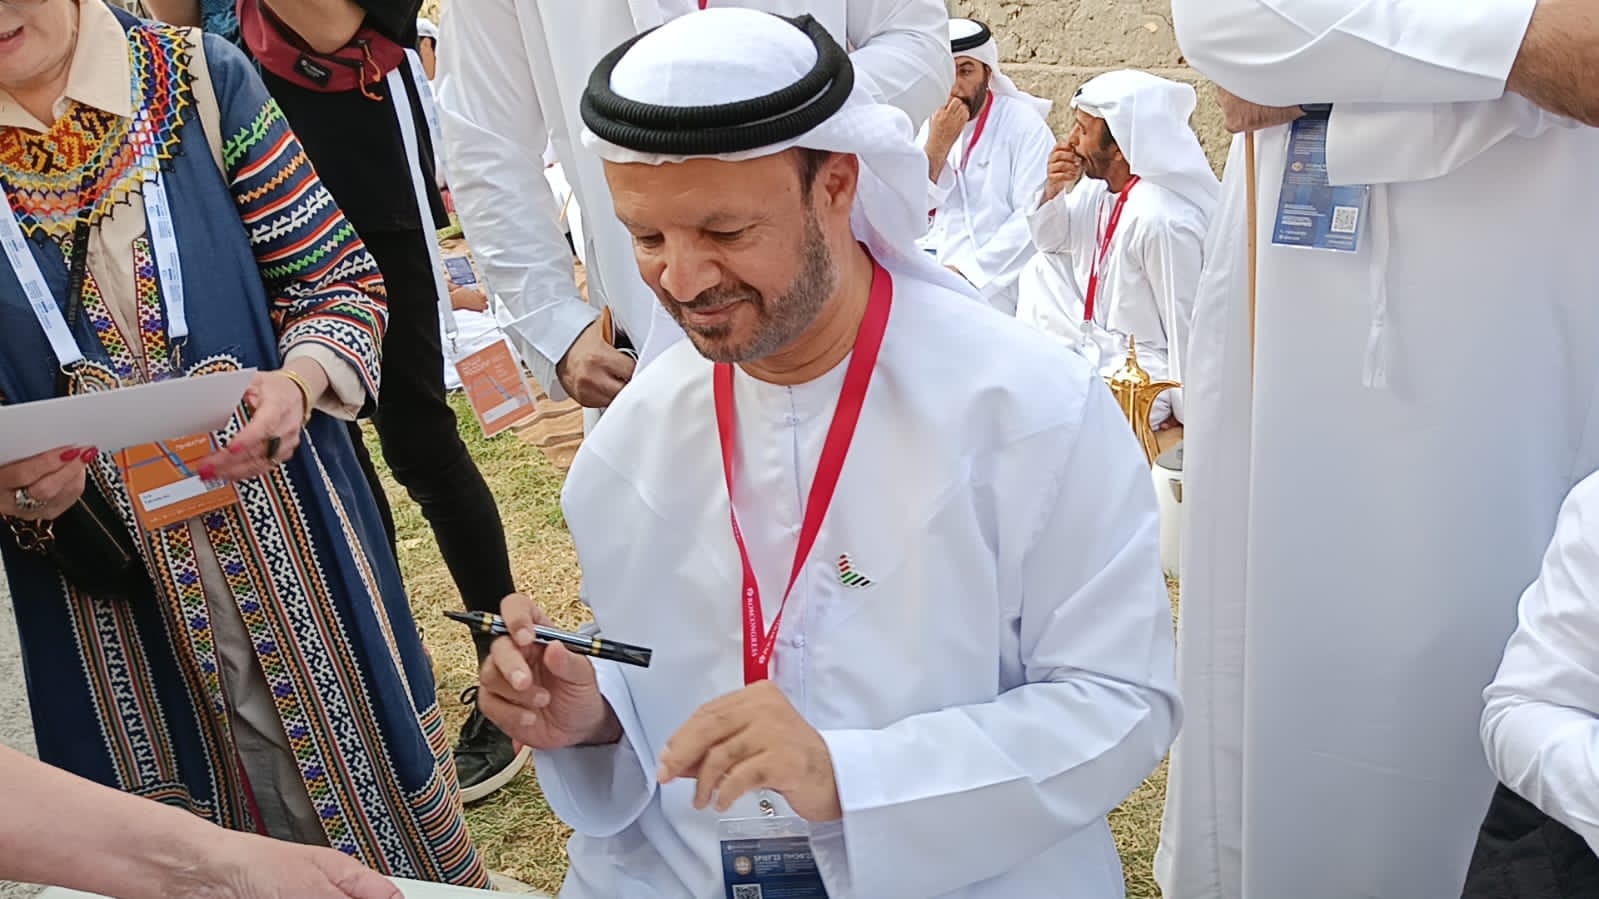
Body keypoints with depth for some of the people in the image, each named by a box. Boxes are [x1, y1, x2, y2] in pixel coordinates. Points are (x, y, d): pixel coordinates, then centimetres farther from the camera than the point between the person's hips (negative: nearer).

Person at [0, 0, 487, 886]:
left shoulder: (202, 78, -6)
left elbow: (339, 280, -3)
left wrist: (297, 384, -22)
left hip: (291, 556, 0)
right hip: (104, 601, 1)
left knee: (365, 811, 15)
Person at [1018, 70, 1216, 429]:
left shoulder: (1162, 220, -28)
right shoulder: (1102, 187, 0)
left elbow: (1186, 321, -23)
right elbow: (1051, 239, 15)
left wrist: (1184, 406, -16)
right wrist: (1054, 189, -5)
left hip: (1143, 367, -9)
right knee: (1043, 268, 12)